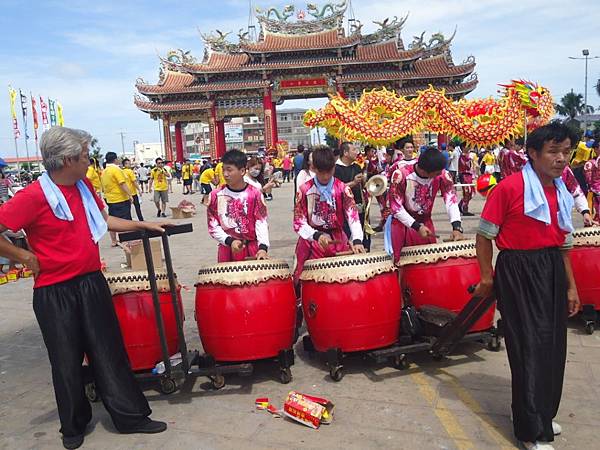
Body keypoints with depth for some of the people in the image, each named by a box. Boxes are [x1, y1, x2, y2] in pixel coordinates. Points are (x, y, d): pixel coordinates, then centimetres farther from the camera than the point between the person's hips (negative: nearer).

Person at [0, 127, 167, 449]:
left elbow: (102, 219, 19)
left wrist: (143, 225, 18)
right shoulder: (33, 197, -18)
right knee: (67, 362, 11)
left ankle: (131, 416, 23)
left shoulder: (84, 186, 5)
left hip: (92, 283, 6)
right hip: (55, 293, -5)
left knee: (110, 353, 11)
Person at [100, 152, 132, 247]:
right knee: (125, 221, -2)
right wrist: (130, 195, -17)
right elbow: (123, 184, -20)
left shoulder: (104, 172, 11)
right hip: (121, 199, -8)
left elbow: (103, 187, 17)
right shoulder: (116, 170, -13)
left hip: (110, 199, 8)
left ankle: (113, 241, 18)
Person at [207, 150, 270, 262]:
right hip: (227, 250, 1)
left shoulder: (255, 194, -5)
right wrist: (229, 241, -16)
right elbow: (213, 226, -2)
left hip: (252, 249, -1)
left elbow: (261, 223, -9)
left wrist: (263, 247, -24)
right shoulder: (216, 195, -3)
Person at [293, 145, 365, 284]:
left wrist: (357, 240, -27)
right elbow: (298, 223, -6)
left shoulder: (342, 189, 1)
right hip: (311, 242, -1)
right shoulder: (304, 190, -3)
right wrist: (317, 235, -23)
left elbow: (353, 216, -10)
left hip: (338, 240, 1)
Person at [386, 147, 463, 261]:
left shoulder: (442, 175, -17)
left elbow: (451, 199, -19)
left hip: (425, 222, 3)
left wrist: (457, 227, -33)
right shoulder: (400, 175, -26)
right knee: (400, 260, -1)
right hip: (401, 223, -3)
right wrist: (417, 226, -26)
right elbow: (395, 206, -22)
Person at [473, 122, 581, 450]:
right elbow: (484, 234, -10)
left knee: (553, 345, 14)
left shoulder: (562, 192, 9)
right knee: (530, 347, -2)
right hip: (519, 272, -7)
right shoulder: (510, 187, -13)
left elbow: (563, 244, 15)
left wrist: (570, 286, 15)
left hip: (552, 272, 7)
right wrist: (487, 277, -9)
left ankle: (544, 414, 36)